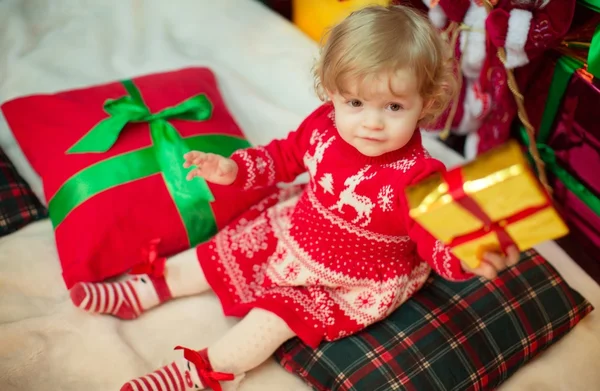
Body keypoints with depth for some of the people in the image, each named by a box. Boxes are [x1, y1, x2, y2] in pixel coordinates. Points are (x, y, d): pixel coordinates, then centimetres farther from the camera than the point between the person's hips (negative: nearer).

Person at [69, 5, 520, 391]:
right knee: (224, 252, 11)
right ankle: (148, 288, 31)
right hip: (293, 229, 6)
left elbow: (438, 241, -33)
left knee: (276, 313, -15)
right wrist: (234, 169, -10)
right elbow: (284, 157, 1)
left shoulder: (416, 177, -34)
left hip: (355, 280, -6)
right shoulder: (323, 125, -18)